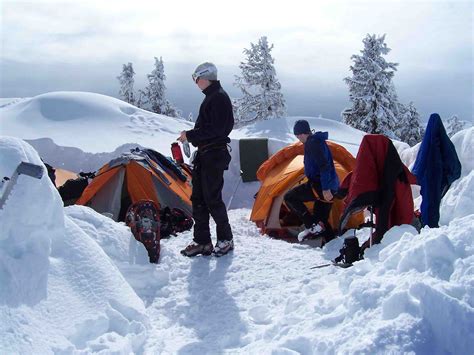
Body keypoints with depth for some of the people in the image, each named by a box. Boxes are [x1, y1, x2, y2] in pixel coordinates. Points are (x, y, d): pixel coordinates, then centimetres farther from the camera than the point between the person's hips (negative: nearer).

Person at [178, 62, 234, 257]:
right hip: (205, 154, 10)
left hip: (215, 155, -10)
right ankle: (202, 241, 16)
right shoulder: (212, 97, 17)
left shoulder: (219, 97, -13)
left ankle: (226, 239, 11)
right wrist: (191, 135, 12)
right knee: (198, 198, 9)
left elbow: (216, 129, -21)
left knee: (212, 198, -5)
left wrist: (191, 135, -15)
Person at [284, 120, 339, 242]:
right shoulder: (319, 141, 19)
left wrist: (325, 188, -27)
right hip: (332, 187, 10)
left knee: (289, 197, -4)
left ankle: (312, 226, -8)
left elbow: (323, 166, -23)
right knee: (321, 219, 16)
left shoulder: (312, 143, -13)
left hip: (320, 186, -10)